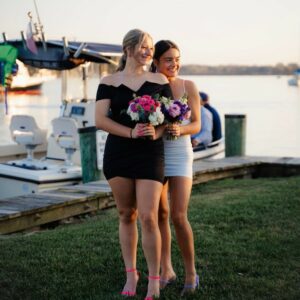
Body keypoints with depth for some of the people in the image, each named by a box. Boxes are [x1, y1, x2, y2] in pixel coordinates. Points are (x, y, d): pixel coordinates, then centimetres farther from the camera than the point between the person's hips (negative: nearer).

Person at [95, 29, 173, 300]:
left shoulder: (159, 81, 6)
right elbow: (100, 119, -5)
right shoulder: (109, 82, 4)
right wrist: (131, 132, -18)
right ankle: (131, 274, 22)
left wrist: (156, 132, -16)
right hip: (117, 153, 1)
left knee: (148, 217, -9)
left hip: (150, 154, -1)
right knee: (126, 215, 9)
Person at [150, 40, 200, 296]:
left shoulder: (189, 87, -3)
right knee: (160, 215, 6)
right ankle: (167, 270, 20)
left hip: (179, 155, -2)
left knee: (179, 217, -10)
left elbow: (196, 125, -3)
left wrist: (180, 129, -25)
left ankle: (191, 273, 6)